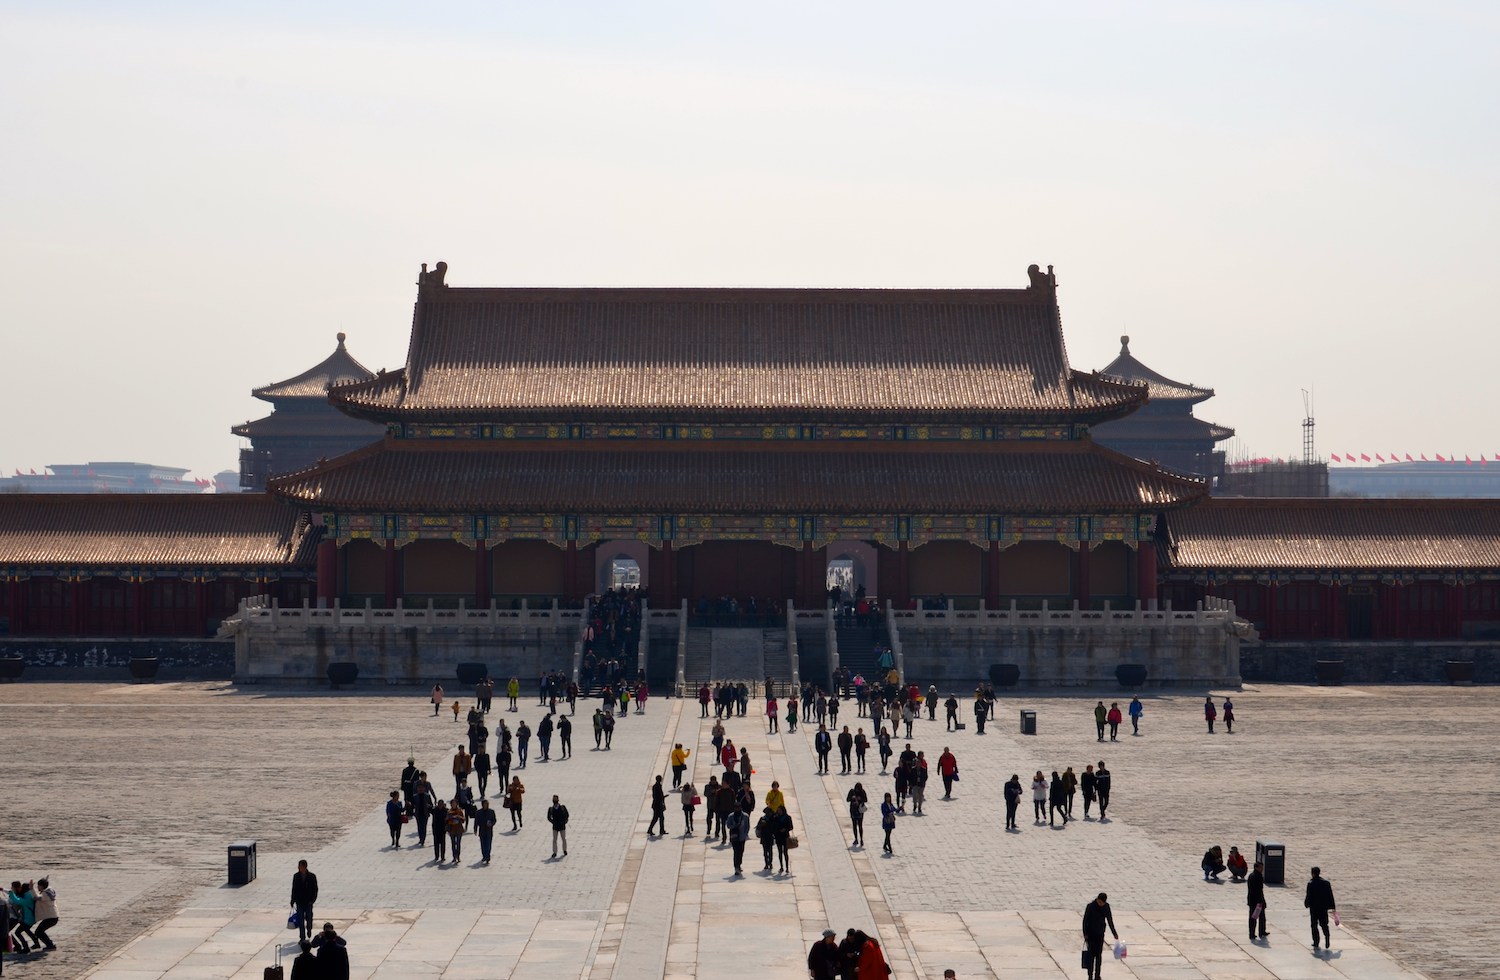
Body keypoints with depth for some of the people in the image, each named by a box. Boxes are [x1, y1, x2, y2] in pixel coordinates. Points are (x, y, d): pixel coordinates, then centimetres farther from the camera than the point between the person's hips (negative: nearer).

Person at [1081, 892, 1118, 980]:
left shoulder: (1106, 906, -3)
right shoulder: (1091, 906, -15)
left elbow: (1110, 920, 6)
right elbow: (1085, 920, -10)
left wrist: (1114, 933, 8)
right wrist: (1085, 934, -13)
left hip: (1100, 933, 4)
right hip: (1091, 933, -4)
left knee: (1099, 955, 8)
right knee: (1091, 955, -8)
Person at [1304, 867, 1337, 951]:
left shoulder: (1311, 884, -14)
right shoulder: (1326, 882, -1)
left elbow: (1309, 896, -12)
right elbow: (1330, 896, 3)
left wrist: (1307, 904, 8)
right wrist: (1332, 907, 10)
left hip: (1314, 907, -4)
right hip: (1324, 907, 4)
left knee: (1314, 925, 8)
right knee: (1324, 924, 12)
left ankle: (1316, 943, 10)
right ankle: (1327, 943, 2)